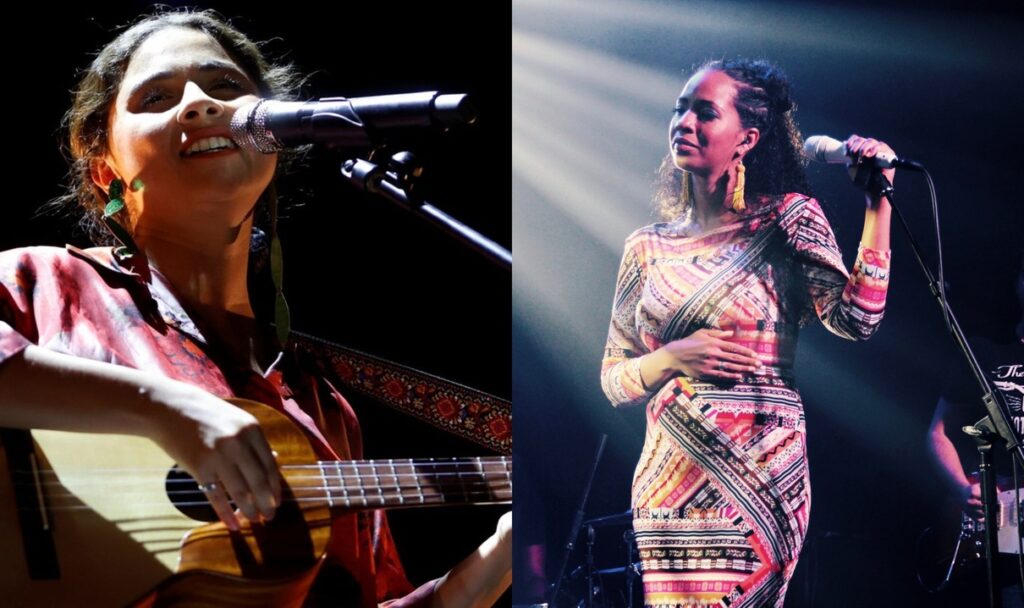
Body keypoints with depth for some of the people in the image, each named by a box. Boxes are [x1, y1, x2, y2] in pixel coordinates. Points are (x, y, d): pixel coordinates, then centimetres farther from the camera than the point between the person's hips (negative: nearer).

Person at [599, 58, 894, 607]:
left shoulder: (787, 219, 2)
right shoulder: (648, 247, 9)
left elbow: (853, 320, -12)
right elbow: (613, 382, 10)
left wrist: (878, 201, -15)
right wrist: (674, 357, -9)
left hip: (760, 473, -3)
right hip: (669, 476, 3)